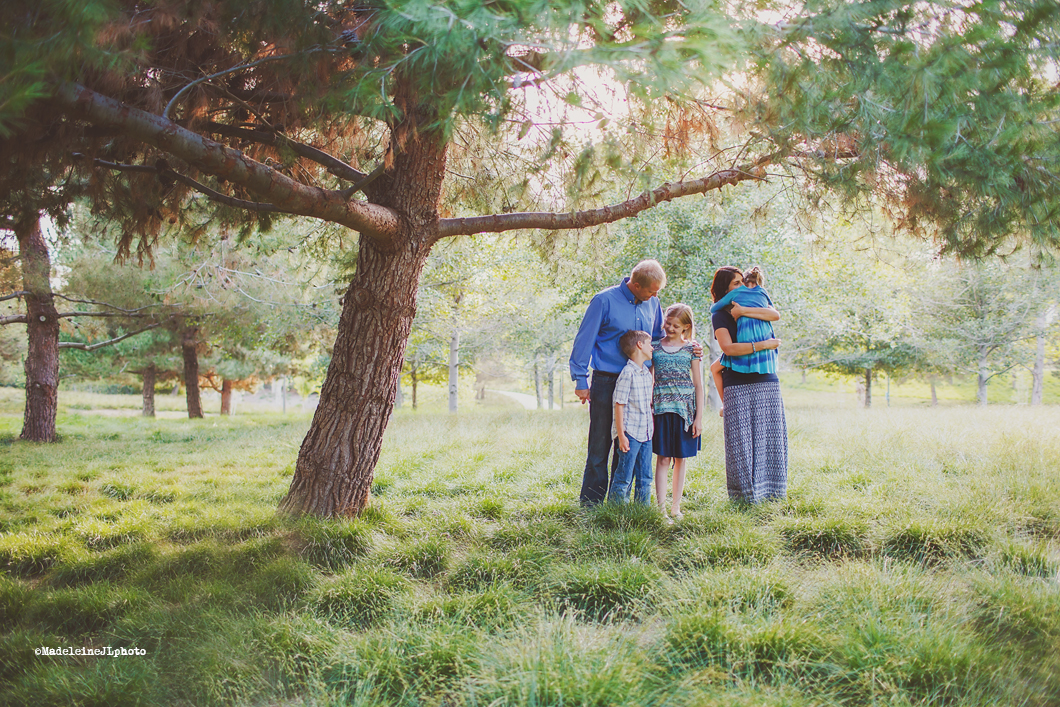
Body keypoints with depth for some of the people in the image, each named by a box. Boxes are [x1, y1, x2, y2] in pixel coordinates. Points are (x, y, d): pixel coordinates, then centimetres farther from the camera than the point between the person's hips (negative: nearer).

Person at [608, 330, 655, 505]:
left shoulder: (647, 374, 13)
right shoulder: (627, 373, -13)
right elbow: (619, 405, -14)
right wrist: (621, 435, -16)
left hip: (645, 434, 8)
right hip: (630, 433, -8)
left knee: (645, 479, 11)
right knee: (623, 478, -4)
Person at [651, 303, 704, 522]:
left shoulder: (691, 349, 4)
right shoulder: (654, 347, 6)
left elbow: (698, 385, 5)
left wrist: (699, 417, 0)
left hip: (685, 409, 0)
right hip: (661, 408, 0)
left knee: (681, 459, 6)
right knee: (663, 459, -3)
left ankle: (676, 506, 16)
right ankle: (661, 507, -2)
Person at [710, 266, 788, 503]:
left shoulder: (755, 304, 17)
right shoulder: (720, 315, 3)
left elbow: (775, 315, -6)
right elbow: (728, 348, -13)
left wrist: (743, 311, -11)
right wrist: (763, 345, -14)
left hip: (768, 381, 4)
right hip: (739, 386, -4)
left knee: (770, 437, 2)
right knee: (742, 440, -6)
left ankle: (769, 490, 9)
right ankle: (746, 492, 3)